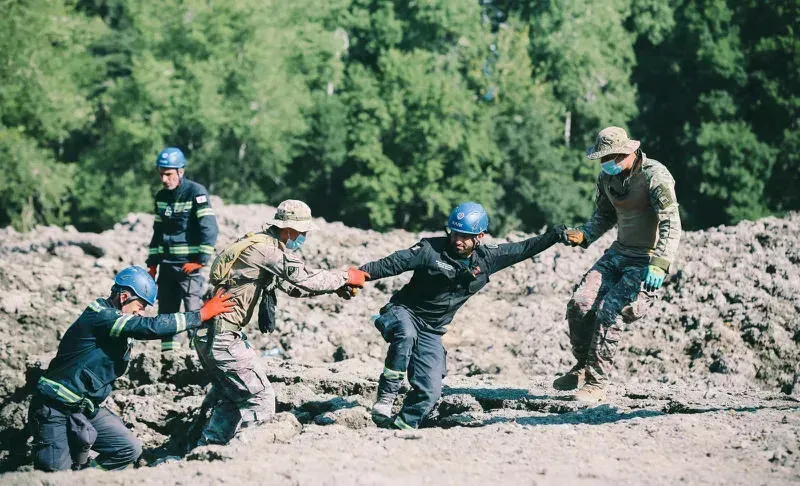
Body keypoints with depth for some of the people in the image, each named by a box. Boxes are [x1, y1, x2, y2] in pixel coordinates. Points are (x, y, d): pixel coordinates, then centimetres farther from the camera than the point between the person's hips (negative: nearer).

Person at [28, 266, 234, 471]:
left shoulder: (115, 319, 10)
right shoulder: (100, 317, -21)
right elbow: (152, 327, -27)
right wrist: (201, 314, -23)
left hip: (86, 408, 10)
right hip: (55, 408, -10)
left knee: (130, 449, -2)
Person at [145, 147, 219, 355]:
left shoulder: (196, 193, -11)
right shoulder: (161, 196, 11)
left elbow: (209, 229, -17)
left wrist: (200, 260, -19)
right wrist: (152, 263, 16)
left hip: (189, 265, -7)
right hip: (167, 264, 7)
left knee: (194, 313, -10)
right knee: (166, 310, 9)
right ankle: (167, 353, 17)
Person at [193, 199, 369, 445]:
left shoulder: (261, 245, 15)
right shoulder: (267, 249, -16)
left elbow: (292, 286, 21)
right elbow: (306, 279, -18)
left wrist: (336, 286, 13)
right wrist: (345, 277, -3)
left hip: (209, 336, 10)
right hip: (222, 339, -10)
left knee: (231, 397, 24)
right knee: (261, 401, -5)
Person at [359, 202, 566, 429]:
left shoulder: (487, 259, 1)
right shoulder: (431, 250, -13)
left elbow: (524, 249, 10)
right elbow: (392, 263, -16)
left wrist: (556, 235, 8)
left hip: (431, 332, 4)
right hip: (404, 313, -4)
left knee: (430, 391, -7)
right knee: (406, 336, -40)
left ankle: (402, 427, 8)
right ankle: (386, 396, -33)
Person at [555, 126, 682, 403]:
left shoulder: (654, 176, -19)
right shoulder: (607, 177, 5)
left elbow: (671, 225, -25)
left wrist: (659, 265, -37)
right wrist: (583, 235, 0)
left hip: (648, 260, -7)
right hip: (620, 253, 7)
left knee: (609, 312, -21)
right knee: (579, 304, -11)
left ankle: (596, 384, -11)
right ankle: (583, 367, 10)